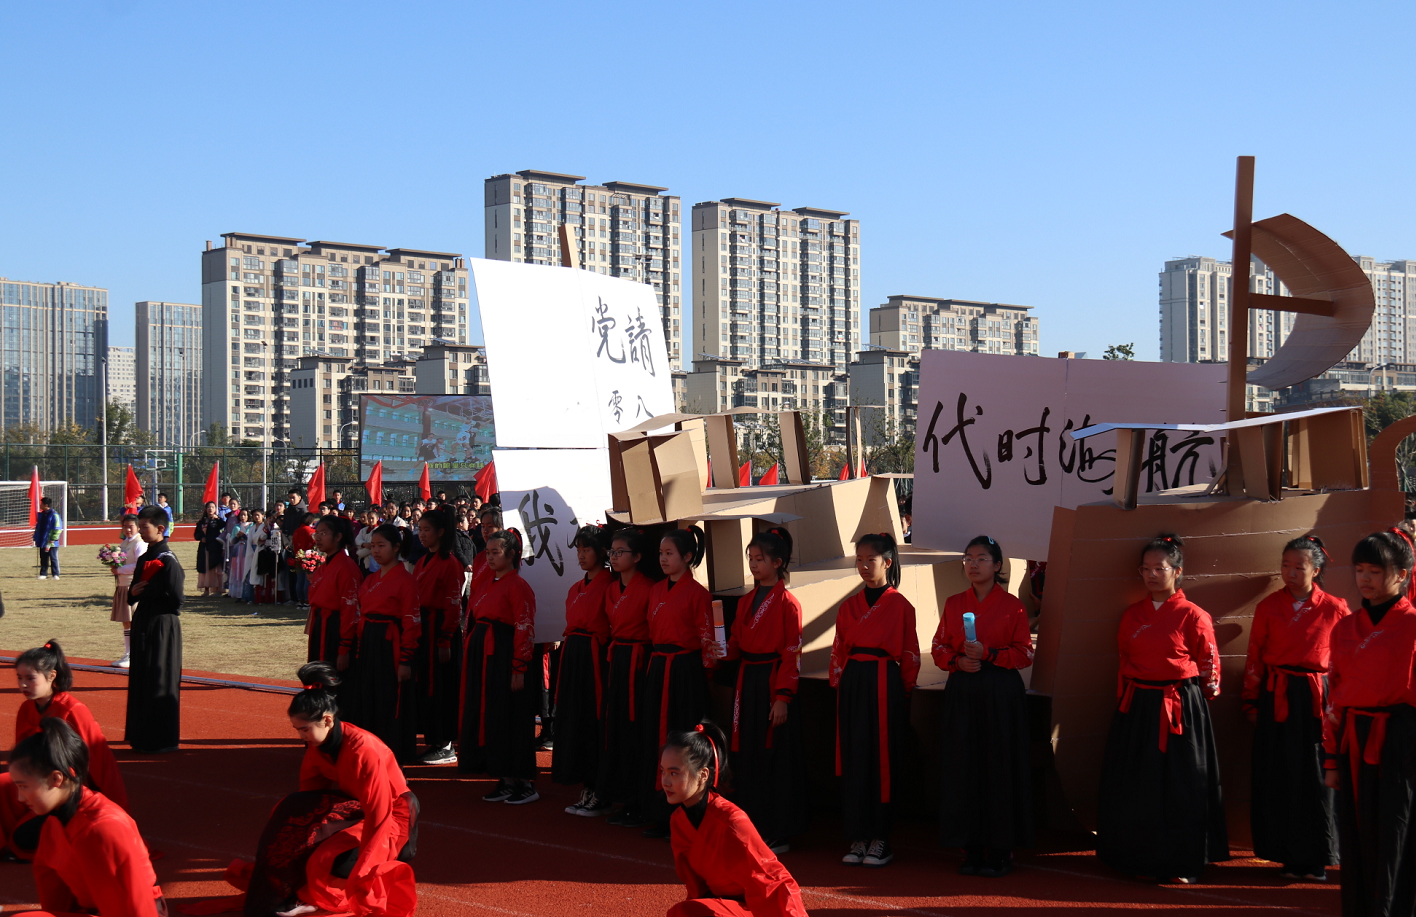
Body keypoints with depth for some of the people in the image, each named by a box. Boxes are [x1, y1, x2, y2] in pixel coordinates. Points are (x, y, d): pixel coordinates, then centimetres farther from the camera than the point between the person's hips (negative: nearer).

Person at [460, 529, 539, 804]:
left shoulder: (518, 586, -11)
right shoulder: (488, 583, 15)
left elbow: (525, 630, -15)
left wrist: (519, 669, -19)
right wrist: (471, 662, 12)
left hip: (505, 656, -9)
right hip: (483, 657, 9)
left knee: (510, 717, -5)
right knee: (488, 716, 10)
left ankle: (525, 784, 3)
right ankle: (505, 781, 17)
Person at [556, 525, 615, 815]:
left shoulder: (609, 585, -9)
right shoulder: (575, 589, 17)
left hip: (595, 657, -8)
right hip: (572, 657, 8)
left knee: (595, 722, -5)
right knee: (573, 720, 8)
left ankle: (599, 794, 2)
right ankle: (587, 791, 15)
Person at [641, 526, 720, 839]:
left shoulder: (697, 593, -8)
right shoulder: (656, 590, 11)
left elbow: (706, 640, -6)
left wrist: (700, 672, -8)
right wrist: (656, 662, 11)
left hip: (685, 671, -7)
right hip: (658, 668, 7)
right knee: (656, 740, 8)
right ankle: (660, 815, 16)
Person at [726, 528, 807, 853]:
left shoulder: (787, 603, -9)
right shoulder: (746, 601, 13)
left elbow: (792, 654, -11)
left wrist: (783, 697, -16)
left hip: (773, 684, -7)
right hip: (746, 683, 7)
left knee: (774, 759, -2)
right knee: (745, 757, 9)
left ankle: (778, 834, 6)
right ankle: (751, 826, 19)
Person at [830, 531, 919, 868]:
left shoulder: (900, 606, -2)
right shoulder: (849, 606, 11)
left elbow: (910, 654, 0)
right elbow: (838, 649, 13)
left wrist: (904, 689, -4)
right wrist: (839, 682, 5)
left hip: (885, 685, -4)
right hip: (852, 685, 4)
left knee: (883, 760, 0)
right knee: (853, 760, 5)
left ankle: (880, 838, 8)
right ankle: (857, 837, 12)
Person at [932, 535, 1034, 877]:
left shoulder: (1012, 606, -1)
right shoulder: (954, 604, 10)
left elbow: (1024, 654, -4)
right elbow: (939, 647, 11)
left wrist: (988, 654, -17)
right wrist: (958, 661, -10)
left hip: (1001, 694, -3)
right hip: (961, 692, 3)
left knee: (999, 768, -1)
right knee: (963, 769, 3)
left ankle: (1001, 851, 7)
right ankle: (971, 848, 11)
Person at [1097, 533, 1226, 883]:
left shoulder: (1193, 616, -7)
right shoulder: (1132, 615, 7)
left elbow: (1209, 669, 0)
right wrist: (1131, 693, 13)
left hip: (1180, 709, -4)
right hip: (1137, 709, 5)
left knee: (1181, 787, 2)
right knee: (1138, 786, 7)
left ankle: (1183, 864, 12)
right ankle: (1144, 858, 17)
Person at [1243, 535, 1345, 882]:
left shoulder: (1335, 609, -1)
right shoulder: (1269, 607, 2)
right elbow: (1255, 658, 6)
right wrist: (1252, 702, 6)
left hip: (1317, 700, -1)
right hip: (1277, 698, 1)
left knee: (1316, 779, 2)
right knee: (1280, 778, 4)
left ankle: (1316, 859, 13)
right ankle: (1289, 856, 15)